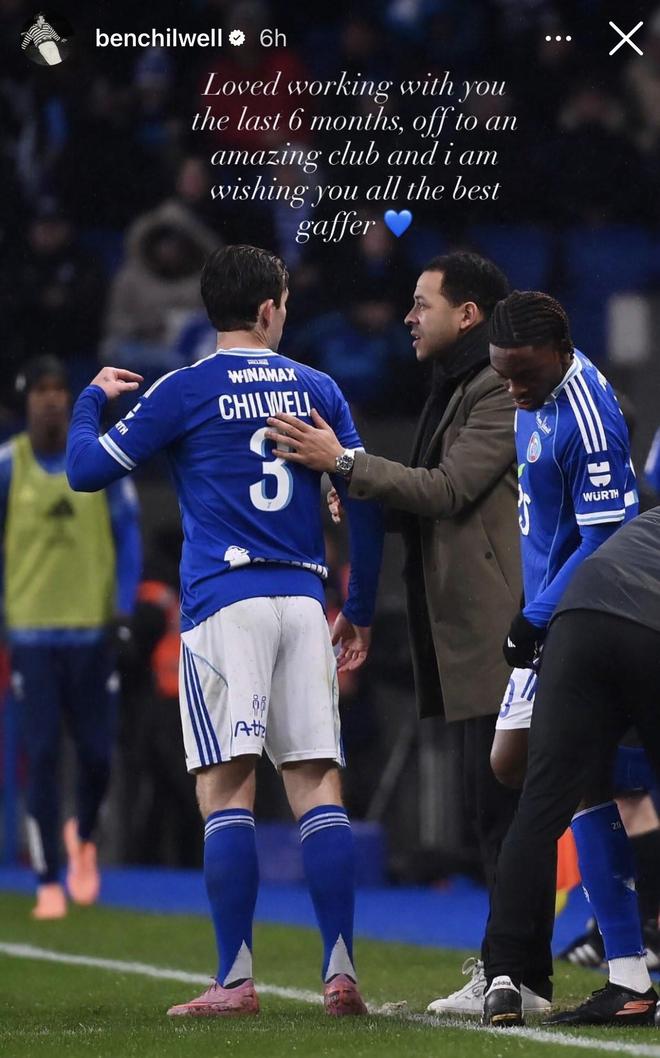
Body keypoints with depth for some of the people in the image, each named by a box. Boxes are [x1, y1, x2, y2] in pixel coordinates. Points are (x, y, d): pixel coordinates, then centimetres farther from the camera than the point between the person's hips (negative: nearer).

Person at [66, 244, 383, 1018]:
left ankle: (235, 981, -10)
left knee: (226, 790, -5)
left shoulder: (185, 391, -1)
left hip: (224, 603, -3)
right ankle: (340, 973, -2)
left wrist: (92, 397, 21)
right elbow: (366, 502, 12)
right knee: (317, 785, 4)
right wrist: (360, 612, 21)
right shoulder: (316, 389, 11)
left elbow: (87, 469, 1)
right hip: (303, 602, 3)